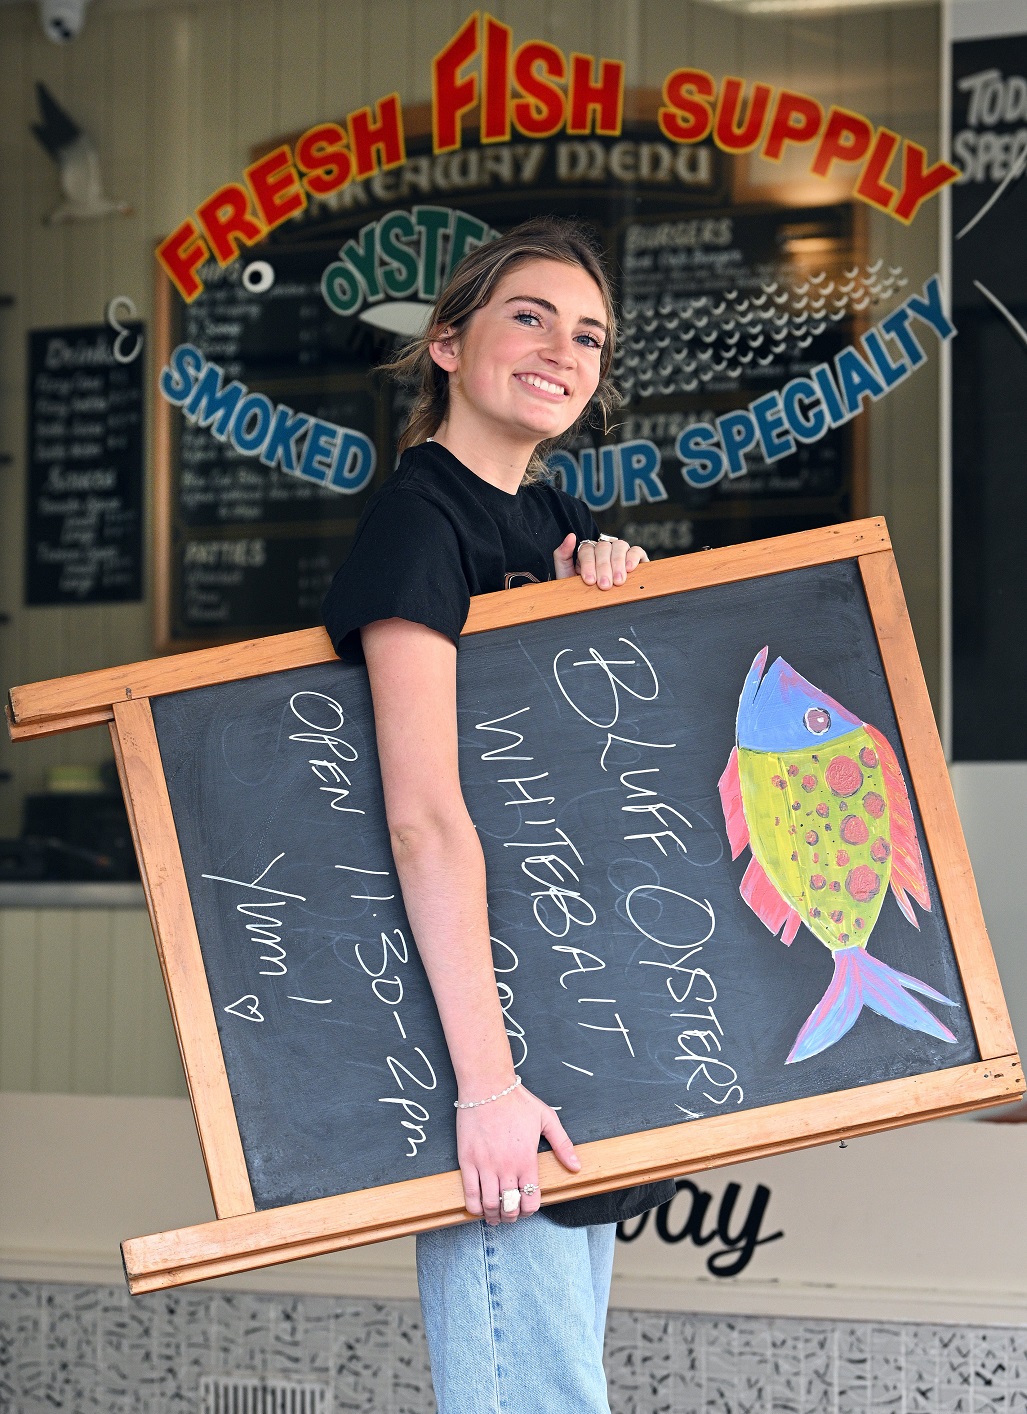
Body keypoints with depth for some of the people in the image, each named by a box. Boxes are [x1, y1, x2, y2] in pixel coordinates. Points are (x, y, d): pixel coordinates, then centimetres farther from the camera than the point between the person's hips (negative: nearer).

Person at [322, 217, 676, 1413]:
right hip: (479, 1018, -9)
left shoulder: (551, 521, 13)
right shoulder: (417, 520, -12)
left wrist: (612, 586, 2)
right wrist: (486, 1081, -27)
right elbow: (426, 819, -22)